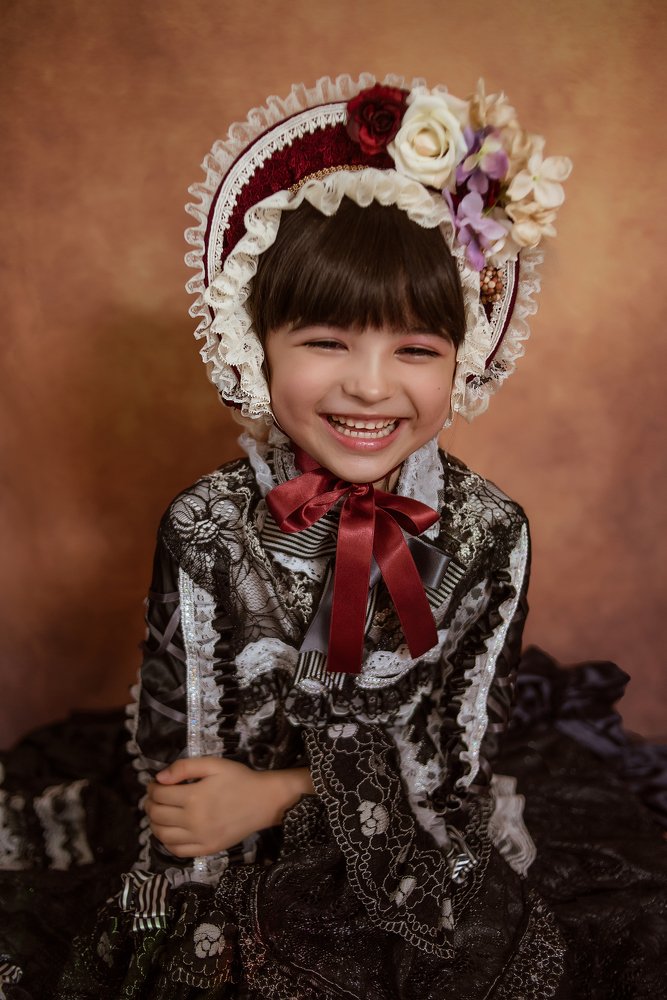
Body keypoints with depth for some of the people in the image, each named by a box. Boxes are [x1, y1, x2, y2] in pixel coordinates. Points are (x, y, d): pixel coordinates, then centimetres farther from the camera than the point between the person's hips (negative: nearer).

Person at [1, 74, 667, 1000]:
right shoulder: (204, 531, -20)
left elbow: (452, 766, -13)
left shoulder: (492, 535, -17)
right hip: (256, 894, 0)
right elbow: (173, 771, -13)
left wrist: (278, 791, -21)